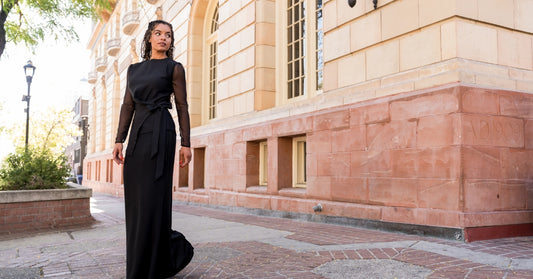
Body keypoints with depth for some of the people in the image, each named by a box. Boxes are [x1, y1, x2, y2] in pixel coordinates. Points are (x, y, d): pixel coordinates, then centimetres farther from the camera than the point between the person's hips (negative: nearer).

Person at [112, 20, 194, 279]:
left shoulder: (174, 67, 5)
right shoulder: (134, 69, 19)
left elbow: (182, 106, 0)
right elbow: (127, 105, 14)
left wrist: (186, 143, -7)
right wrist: (119, 139, 5)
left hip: (160, 132, -6)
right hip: (137, 133, 6)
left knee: (152, 198, -8)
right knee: (135, 198, 5)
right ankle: (175, 249, 21)